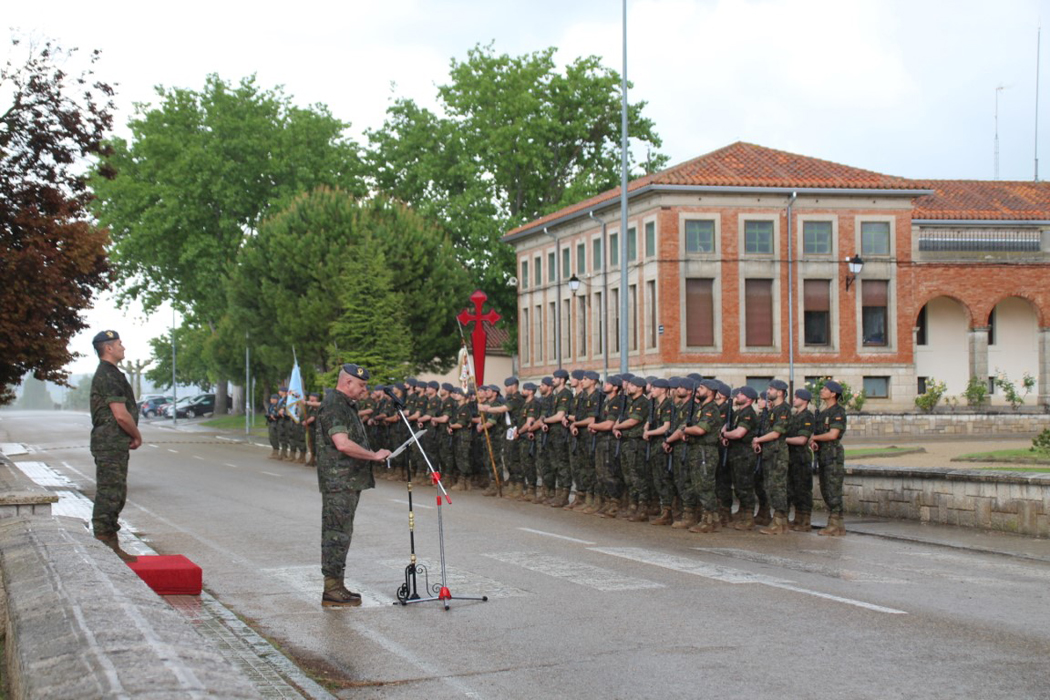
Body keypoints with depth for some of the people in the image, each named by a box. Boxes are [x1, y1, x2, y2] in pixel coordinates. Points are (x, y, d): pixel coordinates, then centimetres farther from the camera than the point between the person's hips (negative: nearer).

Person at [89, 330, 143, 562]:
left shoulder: (107, 374, 19)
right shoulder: (109, 376, -15)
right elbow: (121, 415, -21)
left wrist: (131, 436, 9)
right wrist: (137, 436, -6)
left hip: (115, 446, 11)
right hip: (111, 445, -11)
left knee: (115, 497, 13)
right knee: (109, 498, -9)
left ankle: (112, 549, 18)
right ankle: (105, 547, -7)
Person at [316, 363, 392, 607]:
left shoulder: (347, 406, 19)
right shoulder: (334, 407, -16)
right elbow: (342, 444, -27)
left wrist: (372, 456, 14)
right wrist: (374, 456, -20)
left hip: (349, 482, 11)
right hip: (339, 482, -11)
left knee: (340, 534, 13)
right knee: (337, 534, -8)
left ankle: (336, 586, 18)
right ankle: (331, 591, -5)